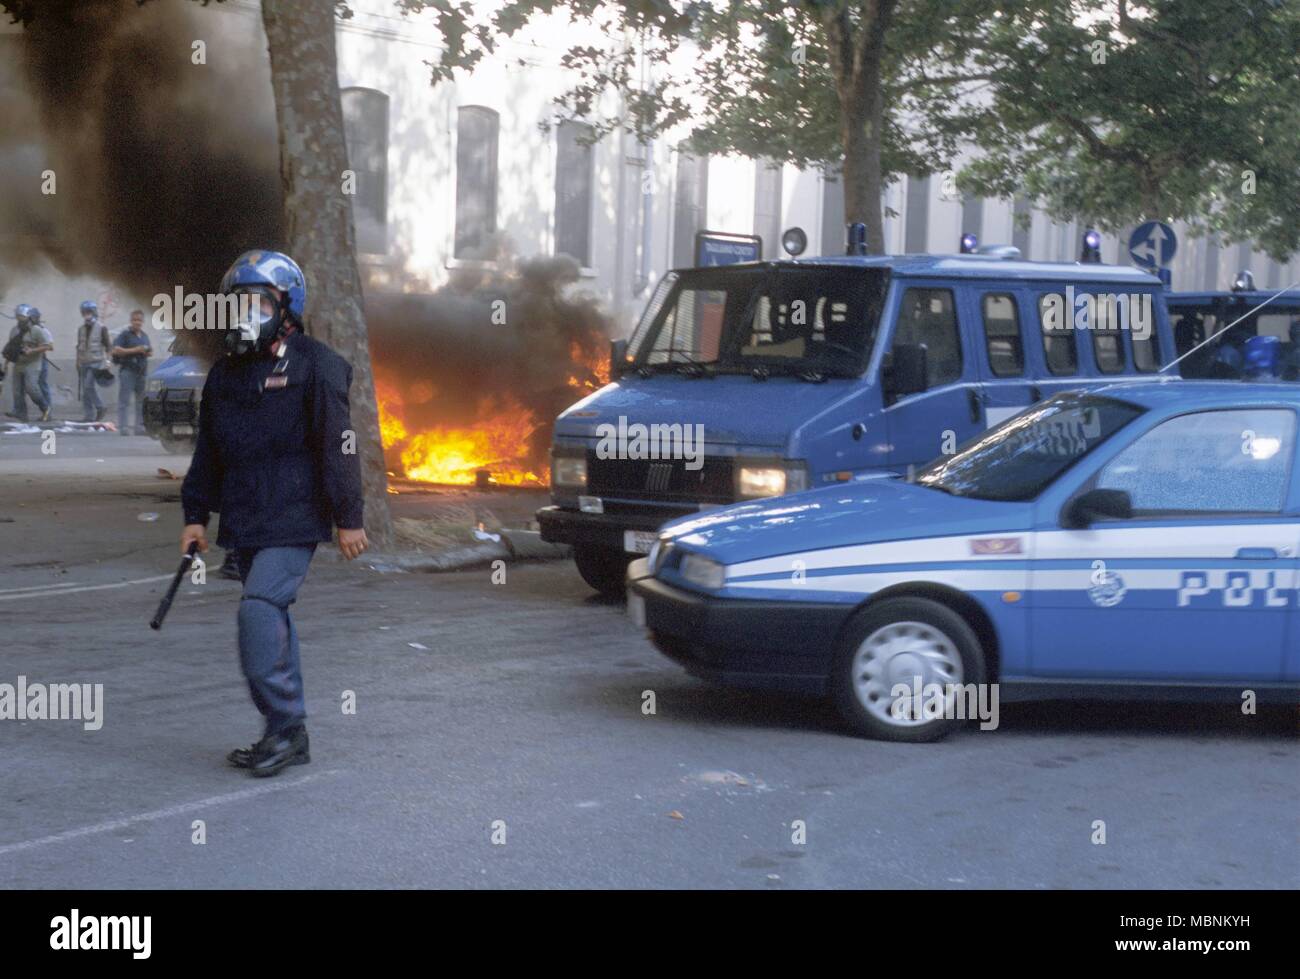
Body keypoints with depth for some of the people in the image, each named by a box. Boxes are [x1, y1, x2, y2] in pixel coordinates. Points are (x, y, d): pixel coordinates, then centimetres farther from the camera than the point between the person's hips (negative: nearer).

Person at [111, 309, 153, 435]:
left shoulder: (144, 336, 19)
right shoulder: (125, 334, -2)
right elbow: (116, 350, -12)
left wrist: (149, 352, 7)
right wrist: (134, 350, -16)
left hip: (142, 371, 6)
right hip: (127, 371, -6)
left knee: (142, 400, 5)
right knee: (124, 400, -8)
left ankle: (140, 427, 9)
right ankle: (123, 427, -10)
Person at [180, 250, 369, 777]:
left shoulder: (315, 366, -7)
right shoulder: (226, 371, 15)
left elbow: (338, 446, -10)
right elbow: (207, 452, 21)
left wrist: (348, 518, -12)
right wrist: (195, 514, 17)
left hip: (293, 520, -7)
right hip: (244, 523, 7)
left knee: (260, 607, -19)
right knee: (271, 617, 10)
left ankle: (285, 725, -11)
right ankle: (287, 737, 17)